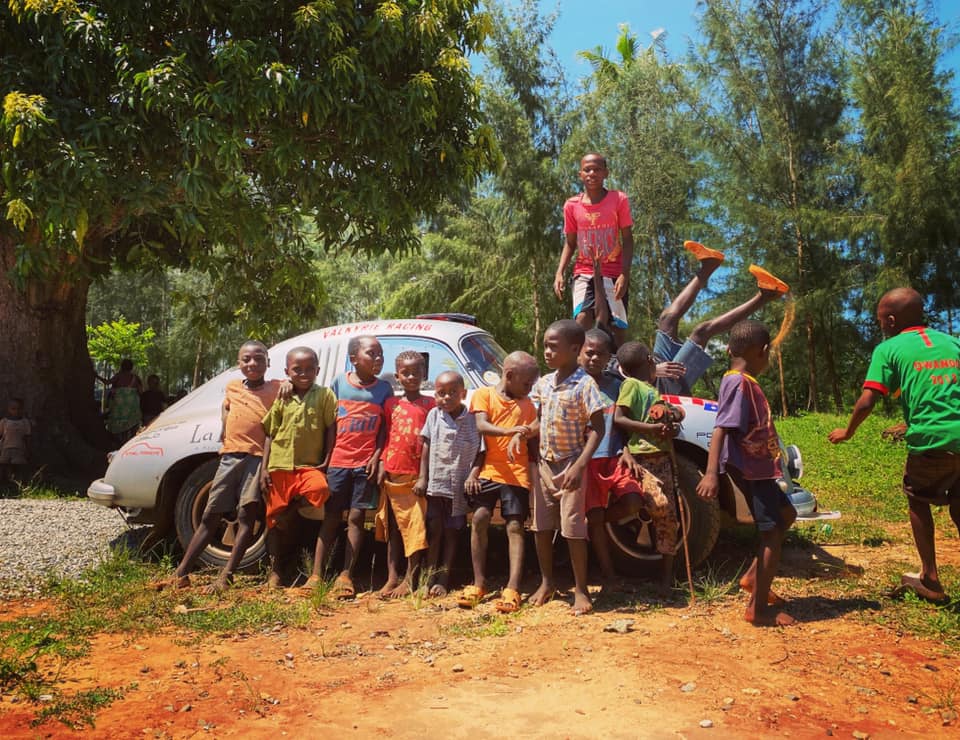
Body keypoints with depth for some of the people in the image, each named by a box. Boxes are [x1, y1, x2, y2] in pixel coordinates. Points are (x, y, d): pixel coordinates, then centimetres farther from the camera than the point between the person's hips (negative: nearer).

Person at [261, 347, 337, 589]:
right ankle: (276, 571, 19)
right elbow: (270, 435, 10)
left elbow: (331, 429, 1)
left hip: (309, 466, -2)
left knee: (320, 489, -34)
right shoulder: (282, 399, 8)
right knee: (275, 520, 5)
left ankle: (289, 512, -6)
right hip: (279, 466, 2)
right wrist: (264, 468, 4)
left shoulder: (325, 395, 2)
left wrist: (326, 461, -5)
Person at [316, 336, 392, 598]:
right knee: (330, 518, 4)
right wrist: (325, 458, 3)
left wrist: (376, 457, -7)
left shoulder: (384, 388, 3)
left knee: (356, 517, 1)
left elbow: (385, 427, 4)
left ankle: (345, 575, 8)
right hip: (338, 461, 1)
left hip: (366, 463, 0)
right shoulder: (339, 383, 4)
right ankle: (316, 575, 8)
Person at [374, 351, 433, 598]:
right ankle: (392, 577, 17)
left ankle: (410, 579, 6)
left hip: (417, 475, -3)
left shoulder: (430, 404, 2)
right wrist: (382, 466, 1)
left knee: (416, 527, -1)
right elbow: (386, 437, 12)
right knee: (393, 526, 10)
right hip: (392, 474, 3)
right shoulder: (391, 404, 11)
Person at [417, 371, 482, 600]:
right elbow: (426, 449, 3)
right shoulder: (434, 415, 0)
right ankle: (430, 578, 13)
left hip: (460, 487, -1)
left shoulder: (472, 420, -4)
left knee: (451, 532, 8)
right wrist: (422, 478, 0)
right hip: (435, 484, 1)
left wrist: (473, 474, -11)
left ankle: (444, 580, 15)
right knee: (434, 531, 4)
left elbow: (481, 452, 1)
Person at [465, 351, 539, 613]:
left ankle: (512, 590, -6)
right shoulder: (484, 394, 4)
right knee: (479, 518, -6)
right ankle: (479, 584, 8)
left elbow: (533, 441, 14)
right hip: (488, 470, -1)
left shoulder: (527, 404, 13)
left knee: (515, 527, -4)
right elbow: (481, 426, -12)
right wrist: (509, 430, -29)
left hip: (518, 474, 1)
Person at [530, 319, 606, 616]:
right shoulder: (543, 383, 6)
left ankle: (581, 590, 12)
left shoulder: (585, 384, -14)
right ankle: (546, 583, 28)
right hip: (545, 463, 6)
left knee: (573, 529, -2)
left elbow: (597, 428, -16)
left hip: (570, 465, -6)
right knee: (541, 527, 12)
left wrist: (580, 465, -23)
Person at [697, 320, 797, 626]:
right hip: (749, 469, -10)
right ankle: (758, 609, 2)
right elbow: (721, 427, -29)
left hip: (759, 468, 10)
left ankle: (753, 576, 26)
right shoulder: (740, 383, -19)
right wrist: (711, 473, -38)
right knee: (772, 533, -5)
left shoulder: (745, 382, 11)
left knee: (786, 515, 23)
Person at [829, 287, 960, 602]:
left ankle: (930, 580, 22)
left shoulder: (889, 349, -2)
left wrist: (847, 432, 9)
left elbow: (866, 402, -8)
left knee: (918, 502, 19)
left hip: (931, 442, -5)